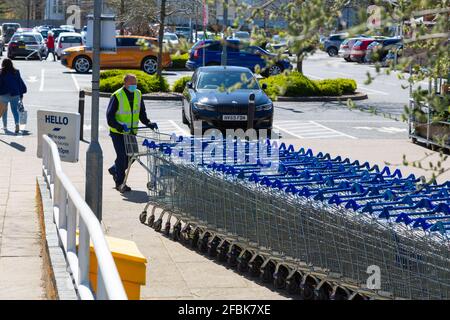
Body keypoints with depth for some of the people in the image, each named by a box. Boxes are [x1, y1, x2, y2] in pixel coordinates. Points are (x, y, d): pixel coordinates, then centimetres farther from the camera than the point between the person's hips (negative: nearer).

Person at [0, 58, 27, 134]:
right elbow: (21, 83, 6)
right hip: (15, 94, 1)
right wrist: (21, 94, 14)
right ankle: (17, 124, -19)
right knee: (15, 110, 4)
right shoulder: (16, 72, 1)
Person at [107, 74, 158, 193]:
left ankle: (114, 170, 35)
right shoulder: (117, 96, -13)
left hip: (131, 132, 6)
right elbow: (109, 116, -15)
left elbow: (141, 112, 15)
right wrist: (119, 126, -31)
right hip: (118, 133, -6)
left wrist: (148, 123, -2)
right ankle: (120, 183, 4)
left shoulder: (138, 95, 6)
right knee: (122, 156, -7)